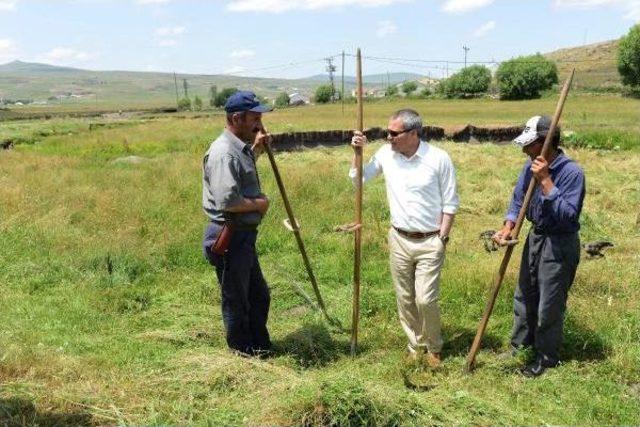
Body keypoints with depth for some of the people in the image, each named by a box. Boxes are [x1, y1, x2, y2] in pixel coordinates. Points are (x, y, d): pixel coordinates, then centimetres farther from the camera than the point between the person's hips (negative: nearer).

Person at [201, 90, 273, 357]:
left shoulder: (239, 148, 10)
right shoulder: (224, 153, -22)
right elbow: (228, 201, -32)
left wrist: (256, 149, 17)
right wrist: (259, 204, -15)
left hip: (244, 234, 10)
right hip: (229, 237, -10)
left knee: (259, 296, 22)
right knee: (236, 300, 9)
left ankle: (261, 347, 38)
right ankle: (245, 352, 26)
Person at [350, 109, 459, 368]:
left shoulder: (439, 159, -12)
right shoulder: (386, 154, -3)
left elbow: (450, 204, -6)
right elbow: (358, 179, 7)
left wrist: (442, 238, -9)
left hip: (430, 242, -4)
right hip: (399, 239, 4)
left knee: (425, 300, -6)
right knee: (405, 299, 11)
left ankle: (434, 348, 19)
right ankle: (416, 346, 30)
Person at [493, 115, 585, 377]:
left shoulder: (572, 172, -23)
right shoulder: (531, 165, -2)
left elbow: (568, 215, -30)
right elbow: (518, 198, 5)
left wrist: (545, 181, -34)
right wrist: (508, 227, -11)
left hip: (559, 245, -7)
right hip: (535, 236, 7)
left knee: (549, 305, 6)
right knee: (524, 295, 21)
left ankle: (547, 357, 26)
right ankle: (520, 344, 41)